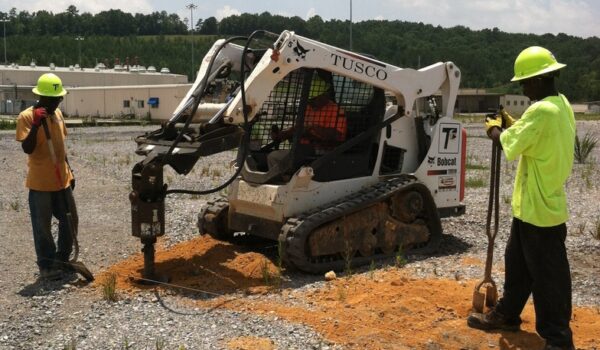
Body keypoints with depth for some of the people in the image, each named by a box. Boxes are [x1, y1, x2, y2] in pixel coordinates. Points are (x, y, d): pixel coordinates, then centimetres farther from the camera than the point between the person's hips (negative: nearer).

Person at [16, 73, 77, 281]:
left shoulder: (57, 114, 9)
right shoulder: (27, 117, -12)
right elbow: (27, 149, -20)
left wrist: (69, 171, 19)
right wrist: (36, 125, -31)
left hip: (62, 180, 7)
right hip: (40, 183, -7)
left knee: (70, 220, 14)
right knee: (42, 226, 4)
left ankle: (62, 259, 30)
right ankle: (46, 266, 16)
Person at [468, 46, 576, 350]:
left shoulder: (542, 111, -24)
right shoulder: (561, 105, 8)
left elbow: (510, 145, -20)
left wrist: (494, 130, 0)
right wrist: (510, 123, 7)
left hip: (540, 209, -10)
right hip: (532, 205, 10)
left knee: (548, 276, 1)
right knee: (517, 264, 22)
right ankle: (506, 315, 38)